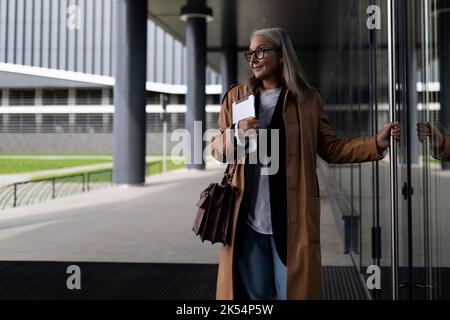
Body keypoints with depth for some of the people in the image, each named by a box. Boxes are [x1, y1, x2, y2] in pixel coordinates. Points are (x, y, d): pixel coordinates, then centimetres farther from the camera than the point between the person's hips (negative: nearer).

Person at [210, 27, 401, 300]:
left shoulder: (308, 99, 4)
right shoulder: (235, 97, 8)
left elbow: (331, 148, 5)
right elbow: (216, 150, 8)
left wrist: (377, 143, -6)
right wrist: (237, 133, -13)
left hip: (293, 218, -1)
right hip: (247, 218, 2)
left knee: (293, 290, 4)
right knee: (253, 292, 11)